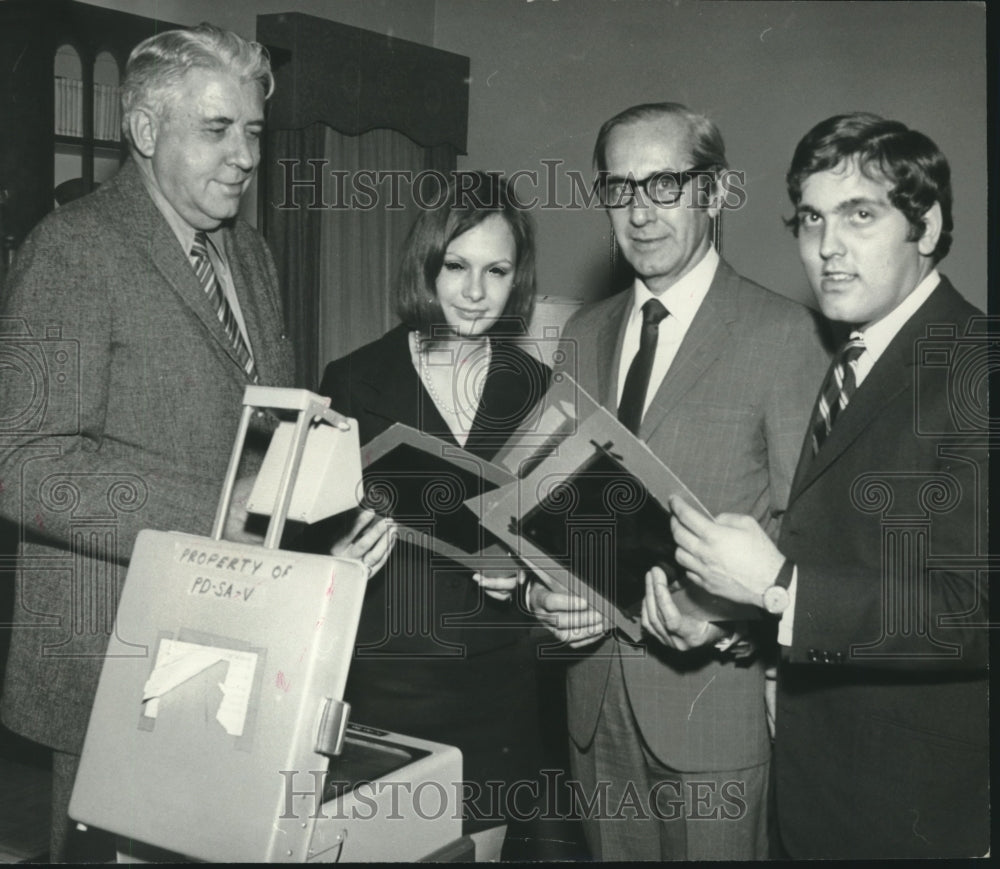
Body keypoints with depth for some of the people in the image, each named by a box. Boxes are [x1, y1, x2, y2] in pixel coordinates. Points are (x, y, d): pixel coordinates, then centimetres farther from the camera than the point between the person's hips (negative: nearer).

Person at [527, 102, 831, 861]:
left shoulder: (784, 335, -9)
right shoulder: (583, 335, 10)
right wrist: (542, 587, -5)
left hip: (712, 691, -5)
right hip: (597, 692, 5)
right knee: (612, 852, 17)